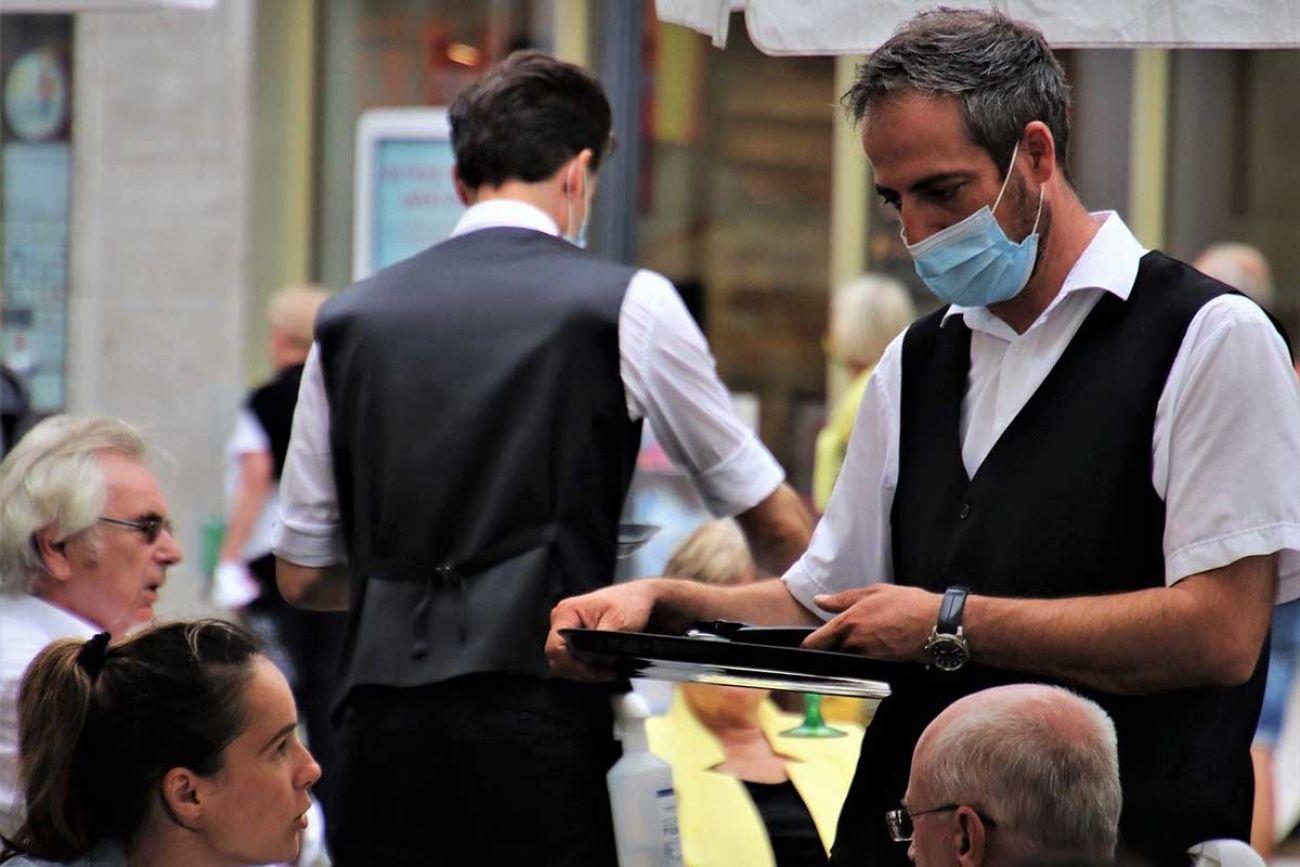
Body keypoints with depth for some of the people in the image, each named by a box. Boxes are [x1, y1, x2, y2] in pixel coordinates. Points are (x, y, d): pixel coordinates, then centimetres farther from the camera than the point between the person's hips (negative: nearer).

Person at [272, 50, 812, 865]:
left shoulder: (349, 319, 12)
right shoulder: (627, 305, 3)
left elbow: (302, 575, 18)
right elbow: (774, 523, 13)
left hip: (382, 715, 4)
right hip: (540, 701, -3)